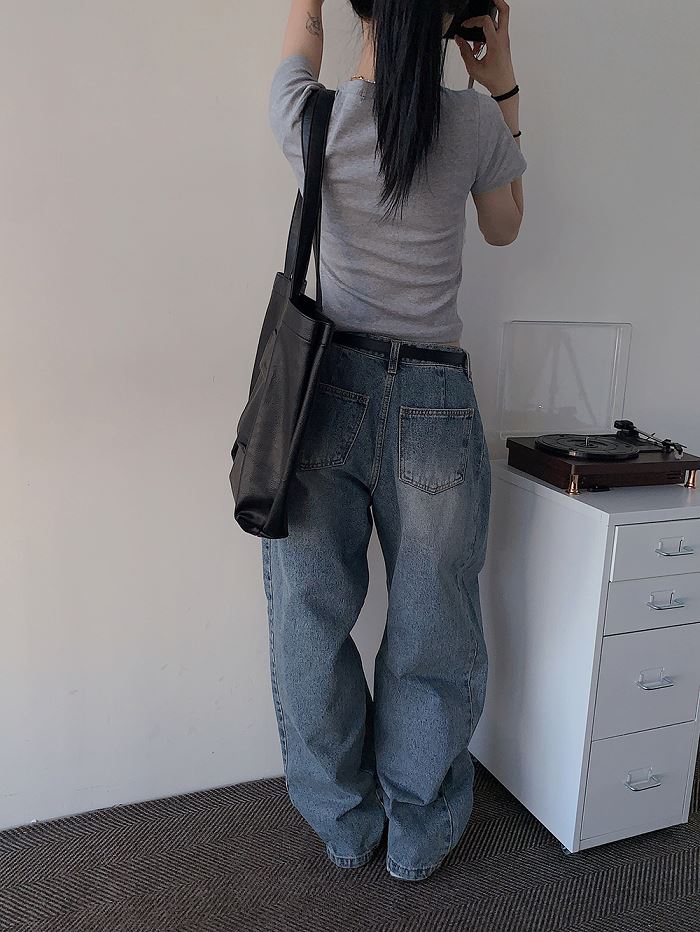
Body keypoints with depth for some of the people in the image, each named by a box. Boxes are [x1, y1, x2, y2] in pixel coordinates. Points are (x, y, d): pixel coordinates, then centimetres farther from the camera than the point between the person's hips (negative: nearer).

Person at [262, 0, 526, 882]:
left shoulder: (310, 121, -4)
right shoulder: (477, 123, -5)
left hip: (325, 391, 1)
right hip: (435, 406, 0)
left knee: (311, 625, 16)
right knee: (431, 641, 16)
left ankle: (346, 827, 37)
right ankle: (416, 838, 37)